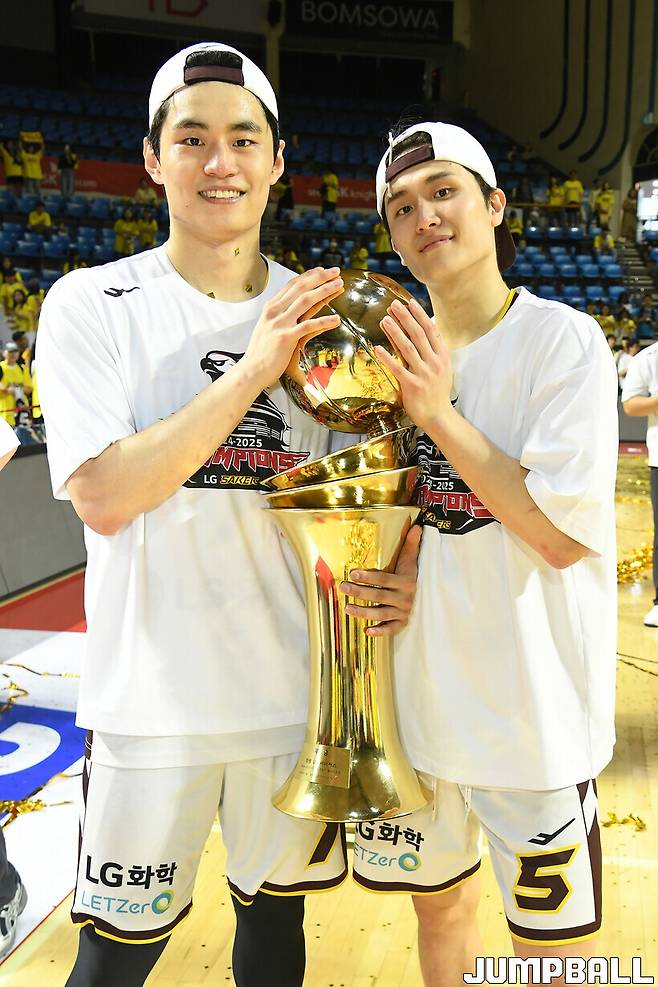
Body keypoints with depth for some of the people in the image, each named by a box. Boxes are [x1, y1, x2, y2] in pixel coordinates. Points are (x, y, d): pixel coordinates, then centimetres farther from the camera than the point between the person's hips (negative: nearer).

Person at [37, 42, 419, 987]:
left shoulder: (319, 315, 4)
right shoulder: (91, 305, -7)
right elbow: (104, 498, -17)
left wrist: (400, 571, -12)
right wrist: (252, 370, -23)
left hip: (297, 690, 3)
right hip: (153, 698, -3)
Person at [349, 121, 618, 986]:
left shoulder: (562, 339, -12)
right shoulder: (398, 353, 4)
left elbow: (560, 534, -19)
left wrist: (440, 413, -22)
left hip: (534, 706, -5)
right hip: (422, 688, 5)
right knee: (437, 905, 23)